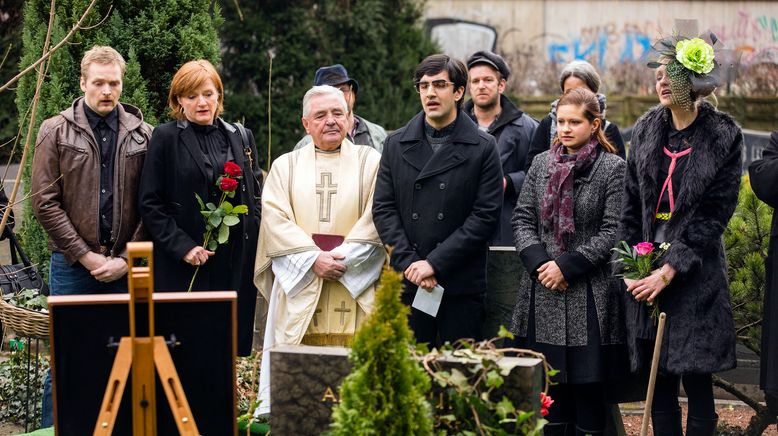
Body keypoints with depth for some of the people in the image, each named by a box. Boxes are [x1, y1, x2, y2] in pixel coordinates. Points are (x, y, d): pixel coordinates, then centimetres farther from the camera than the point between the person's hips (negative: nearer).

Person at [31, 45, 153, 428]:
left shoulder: (143, 135, 5)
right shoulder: (56, 132, 2)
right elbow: (45, 202, -3)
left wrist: (126, 259, -7)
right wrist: (86, 256, -8)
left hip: (125, 268, 2)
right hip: (72, 265, -1)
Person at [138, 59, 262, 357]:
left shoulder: (241, 138, 13)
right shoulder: (165, 138, 1)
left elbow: (256, 196, 18)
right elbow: (149, 203, -3)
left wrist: (254, 243, 5)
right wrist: (182, 247, -13)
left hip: (235, 265, 4)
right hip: (182, 265, -3)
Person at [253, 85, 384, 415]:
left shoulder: (370, 162, 9)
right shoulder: (286, 166, 12)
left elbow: (377, 218, -1)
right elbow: (275, 218, 0)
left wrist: (343, 258, -13)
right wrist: (313, 258, -12)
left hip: (354, 283, -1)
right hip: (299, 282, 1)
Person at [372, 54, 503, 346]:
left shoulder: (483, 147, 1)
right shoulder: (396, 144, 10)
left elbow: (486, 215, -6)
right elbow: (383, 209, 6)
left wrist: (434, 263, -11)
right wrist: (409, 262, -8)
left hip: (461, 285, -2)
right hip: (406, 283, 2)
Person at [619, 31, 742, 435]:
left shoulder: (723, 136, -5)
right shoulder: (647, 129, 8)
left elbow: (714, 213, -9)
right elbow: (631, 201, 11)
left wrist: (670, 270, -14)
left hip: (696, 276, -4)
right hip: (648, 273, 4)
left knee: (696, 381, -2)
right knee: (659, 382, 7)